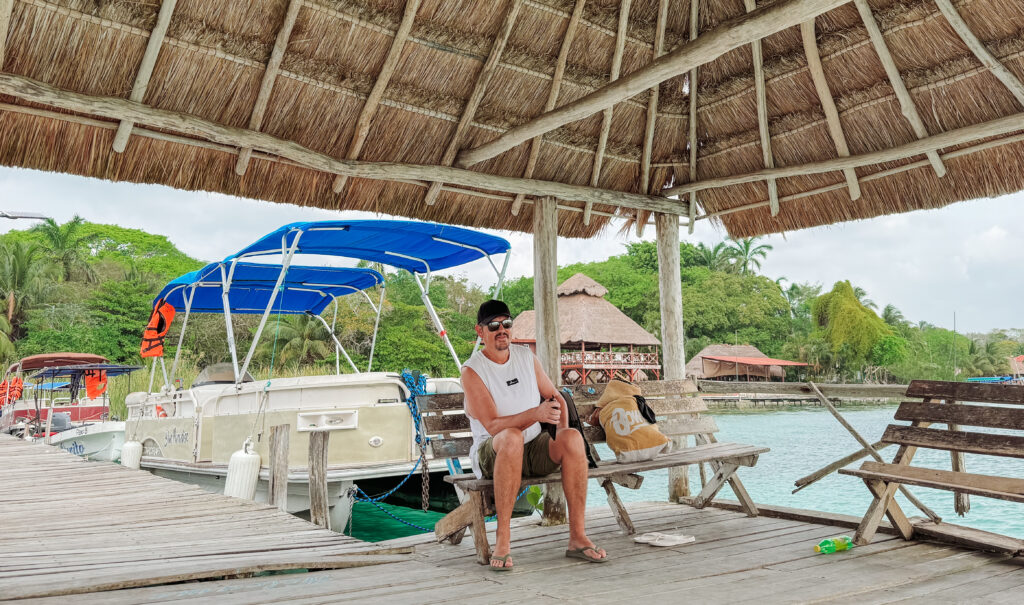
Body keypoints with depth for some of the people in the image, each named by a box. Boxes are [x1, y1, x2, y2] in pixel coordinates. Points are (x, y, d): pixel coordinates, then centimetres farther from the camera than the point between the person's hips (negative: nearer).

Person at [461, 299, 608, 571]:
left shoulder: (527, 356, 8)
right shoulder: (472, 370, -9)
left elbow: (557, 398, 14)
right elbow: (493, 426, -19)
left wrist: (562, 432, -6)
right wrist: (535, 414, -33)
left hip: (533, 449, 5)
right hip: (492, 454, -4)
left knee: (573, 437, -25)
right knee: (511, 437, -39)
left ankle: (577, 536, -20)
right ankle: (502, 539, -30)